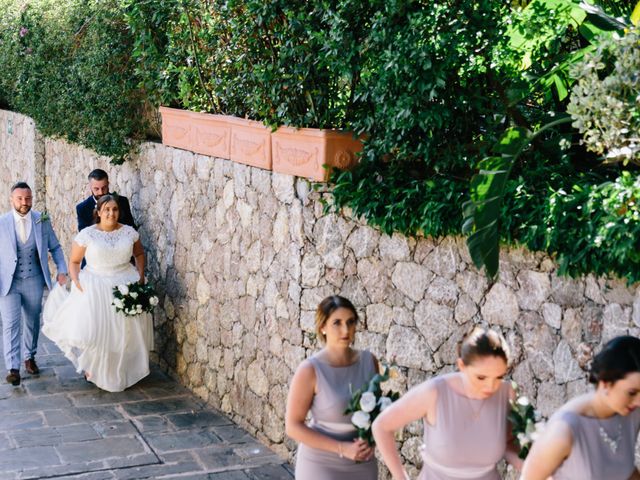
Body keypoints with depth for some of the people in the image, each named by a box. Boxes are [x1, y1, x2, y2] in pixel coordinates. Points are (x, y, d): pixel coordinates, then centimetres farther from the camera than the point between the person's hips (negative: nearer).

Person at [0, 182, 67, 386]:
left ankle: (29, 357, 33)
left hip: (34, 281, 2)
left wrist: (62, 270, -4)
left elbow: (55, 247, 7)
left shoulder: (42, 220, -2)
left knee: (32, 322, 15)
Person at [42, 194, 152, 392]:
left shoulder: (129, 232, 2)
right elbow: (74, 262, 2)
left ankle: (121, 373, 24)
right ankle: (92, 367, 18)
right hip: (95, 288, -2)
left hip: (126, 287, 2)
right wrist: (77, 283, -13)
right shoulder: (86, 234, -5)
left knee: (126, 333, 6)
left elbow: (139, 254, 17)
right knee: (91, 330, -9)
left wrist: (141, 276, 3)